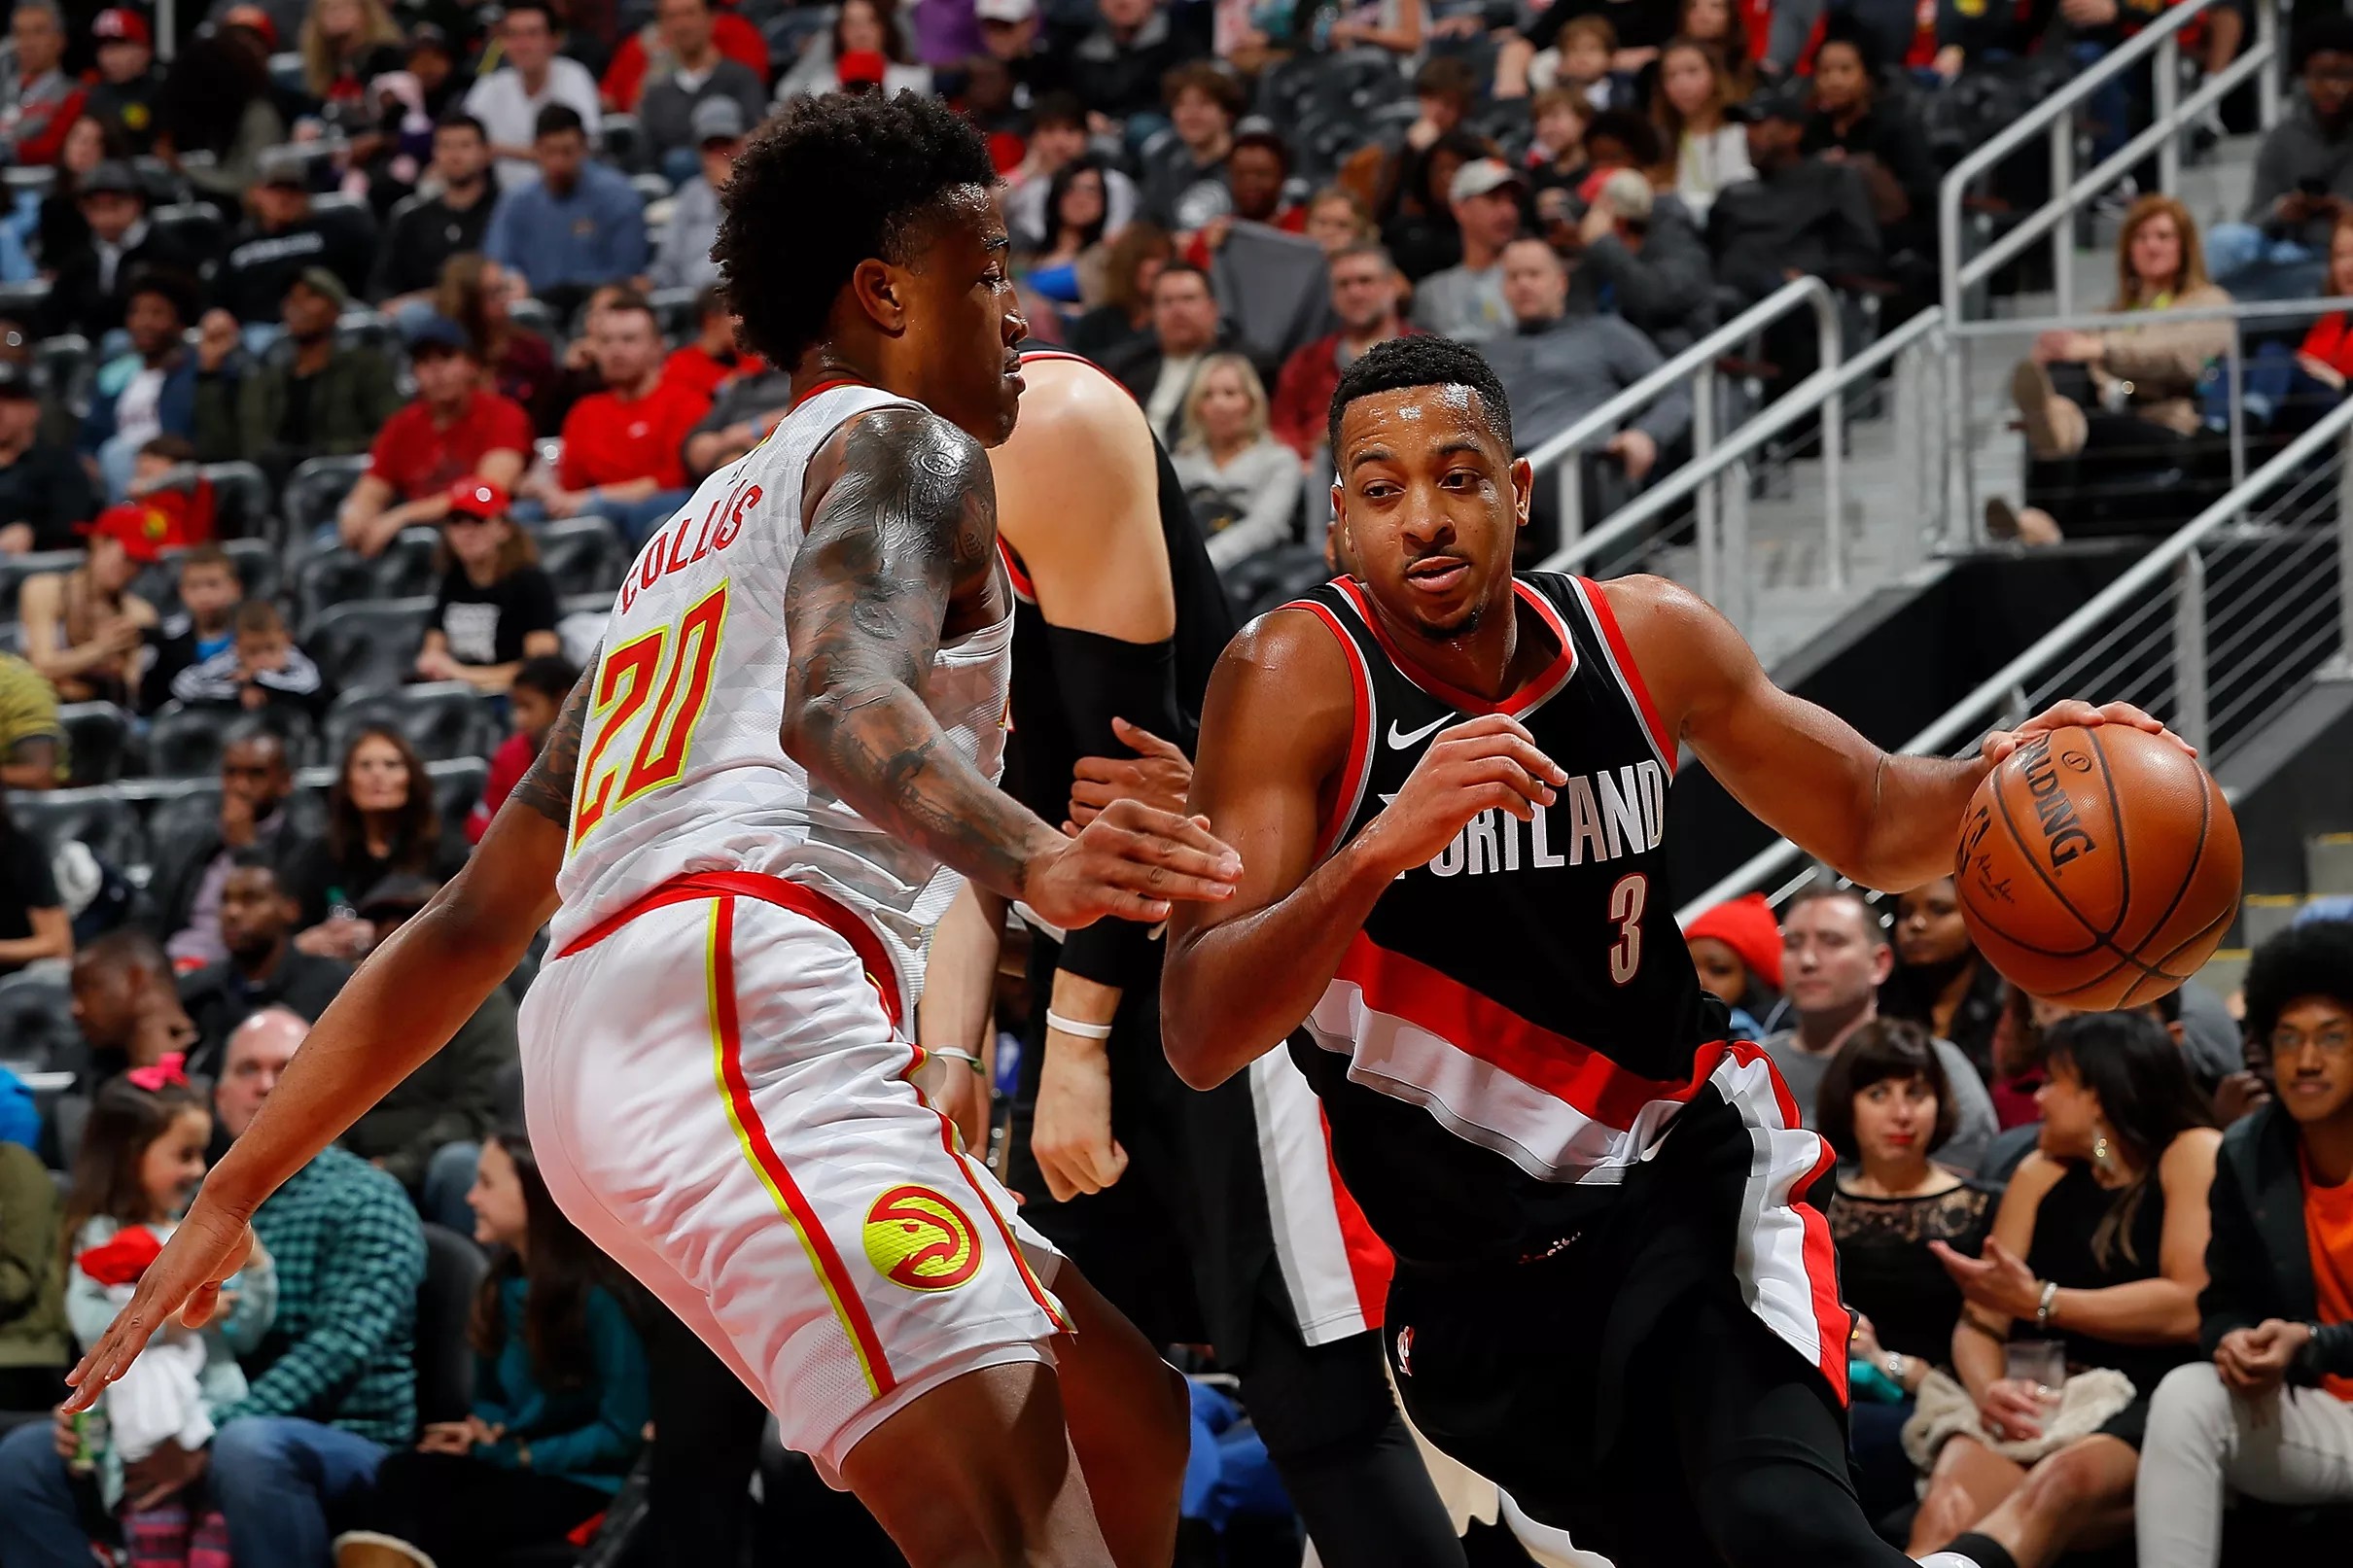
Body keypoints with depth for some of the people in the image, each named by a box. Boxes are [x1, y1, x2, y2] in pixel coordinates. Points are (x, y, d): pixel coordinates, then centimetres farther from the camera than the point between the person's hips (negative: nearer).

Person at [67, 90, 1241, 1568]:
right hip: (749, 991, -9)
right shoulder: (902, 446, 8)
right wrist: (1034, 861, -34)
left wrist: (236, 1194, 34)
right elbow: (835, 700, -16)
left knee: (1128, 1421, 18)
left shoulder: (695, 539, 34)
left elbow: (473, 923, 33)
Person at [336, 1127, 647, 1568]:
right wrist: (484, 1433, -1)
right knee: (404, 1474, -25)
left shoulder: (598, 1297, -13)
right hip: (510, 1467, 7)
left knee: (444, 1526, -30)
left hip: (583, 1483, -7)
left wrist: (515, 1454, -10)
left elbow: (623, 1433, -14)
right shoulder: (505, 1286, 12)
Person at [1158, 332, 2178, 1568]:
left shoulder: (1648, 640, -6)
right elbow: (1199, 1040, -25)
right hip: (1476, 1284, -1)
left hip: (1688, 1184, 1)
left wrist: (2003, 777, -13)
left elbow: (1872, 820, 10)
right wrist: (1382, 846, -40)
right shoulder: (1295, 678, -17)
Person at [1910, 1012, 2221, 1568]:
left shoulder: (2193, 1155, 4)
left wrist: (2039, 1302, -9)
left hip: (2152, 1407, -5)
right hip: (2044, 1411, 5)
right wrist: (1988, 1388, -11)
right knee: (1947, 1510, -31)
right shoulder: (2042, 1174, 20)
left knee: (2062, 1481, -41)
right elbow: (1979, 1320, 12)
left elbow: (2190, 1308, -11)